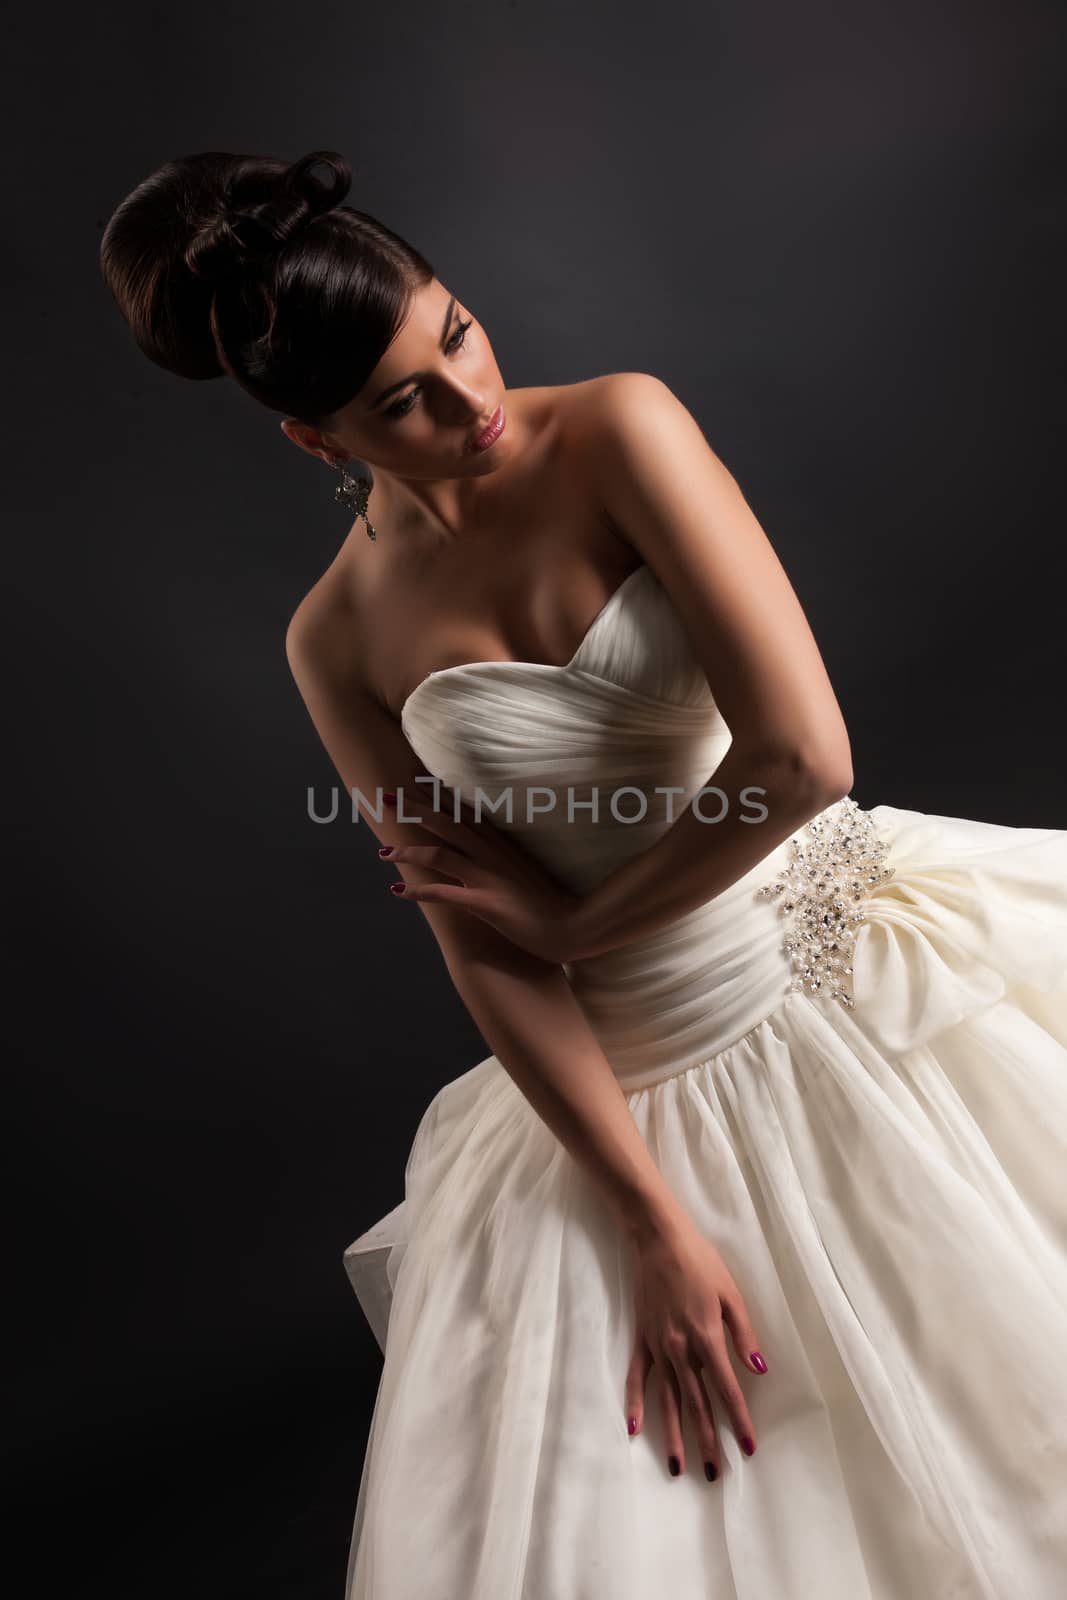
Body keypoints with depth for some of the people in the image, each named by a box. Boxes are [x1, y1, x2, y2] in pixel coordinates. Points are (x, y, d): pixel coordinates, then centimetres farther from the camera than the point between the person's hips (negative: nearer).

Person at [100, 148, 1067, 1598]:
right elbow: (488, 949, -6)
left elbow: (803, 758, -17)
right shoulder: (339, 639, -3)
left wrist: (580, 922, -7)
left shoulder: (619, 428, -8)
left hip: (857, 940, 0)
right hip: (634, 1083, 1)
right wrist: (653, 1226, -10)